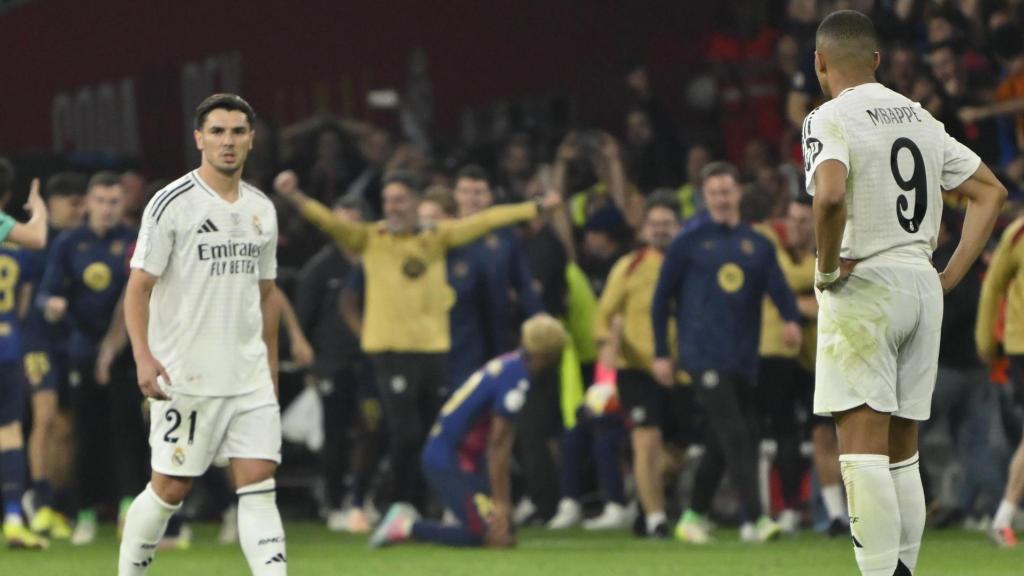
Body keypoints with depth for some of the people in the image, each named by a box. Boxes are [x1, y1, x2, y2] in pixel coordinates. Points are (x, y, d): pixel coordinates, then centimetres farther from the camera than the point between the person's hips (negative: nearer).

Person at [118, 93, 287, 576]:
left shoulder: (262, 210, 12)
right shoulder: (172, 204, -6)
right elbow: (138, 287, -8)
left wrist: (271, 370, 19)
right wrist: (144, 358, -20)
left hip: (250, 378, 5)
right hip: (185, 378, -5)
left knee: (259, 486, -5)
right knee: (169, 489, 0)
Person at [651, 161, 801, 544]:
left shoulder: (757, 244, 13)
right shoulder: (689, 241, 3)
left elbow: (776, 284, -2)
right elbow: (662, 298, 6)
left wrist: (791, 318, -23)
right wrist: (661, 354, 3)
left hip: (744, 358, 5)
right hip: (705, 354, -5)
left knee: (721, 444, 9)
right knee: (733, 437, -15)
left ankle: (695, 516, 23)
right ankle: (754, 518, -20)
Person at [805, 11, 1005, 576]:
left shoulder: (831, 120, -9)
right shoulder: (918, 119, 13)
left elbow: (829, 196, -29)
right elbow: (990, 190, 17)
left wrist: (827, 268, -14)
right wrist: (952, 273, 12)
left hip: (863, 289, -7)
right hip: (922, 285, 7)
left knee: (862, 442, -9)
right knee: (902, 448, 13)